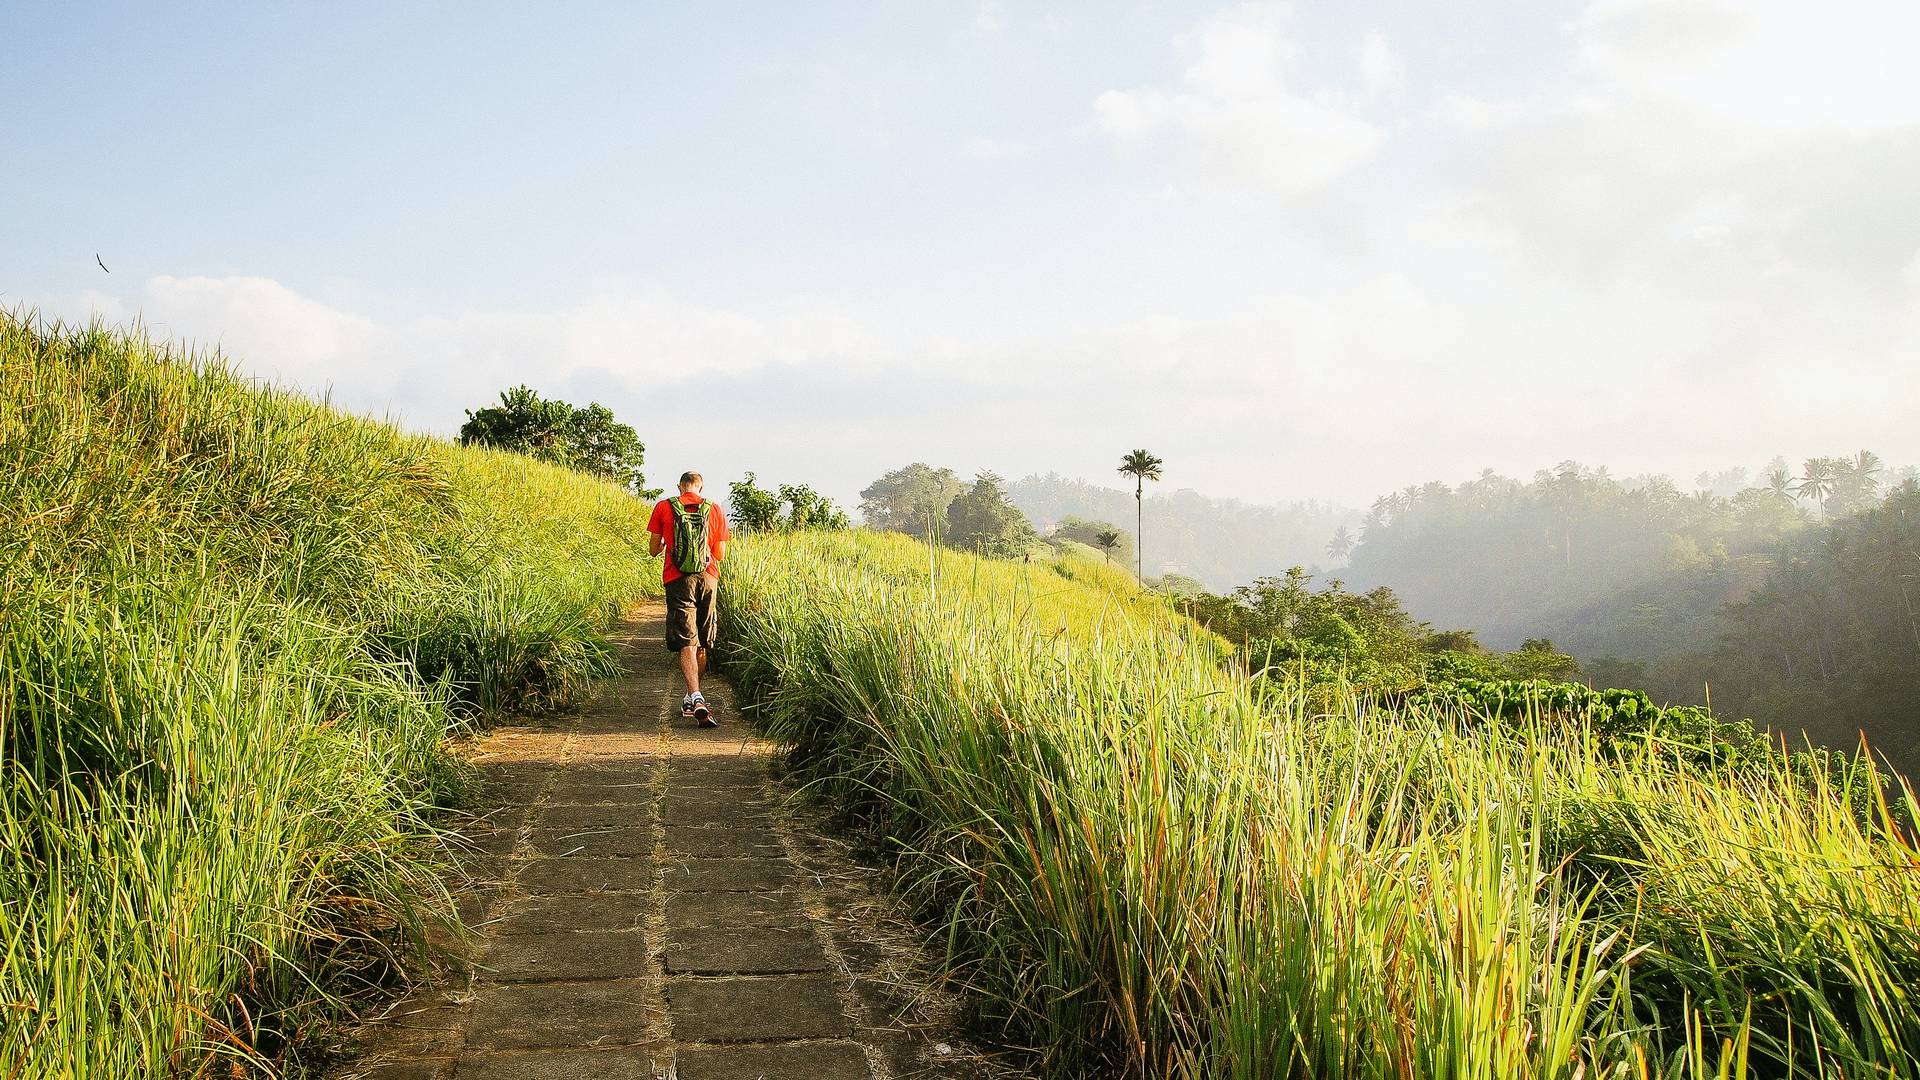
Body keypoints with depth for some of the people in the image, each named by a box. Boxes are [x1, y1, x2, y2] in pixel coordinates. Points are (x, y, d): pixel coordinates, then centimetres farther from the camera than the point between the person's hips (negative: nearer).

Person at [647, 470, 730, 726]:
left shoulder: (663, 507, 3)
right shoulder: (715, 510, 6)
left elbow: (653, 550, 7)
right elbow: (721, 555, 8)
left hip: (678, 580, -2)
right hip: (707, 579, 2)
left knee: (686, 643, -6)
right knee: (702, 643, 15)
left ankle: (696, 699, -23)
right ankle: (691, 699, 24)